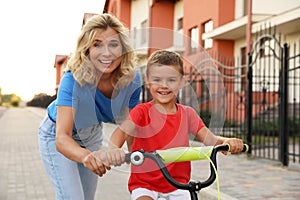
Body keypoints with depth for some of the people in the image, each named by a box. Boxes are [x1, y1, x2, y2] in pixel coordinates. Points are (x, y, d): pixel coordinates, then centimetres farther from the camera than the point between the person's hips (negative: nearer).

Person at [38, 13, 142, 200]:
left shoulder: (132, 79, -24)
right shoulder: (73, 80, -36)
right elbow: (62, 138, -45)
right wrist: (87, 156, -64)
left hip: (92, 136, 5)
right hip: (57, 136, -4)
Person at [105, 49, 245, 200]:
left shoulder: (187, 114, 3)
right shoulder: (143, 112, -7)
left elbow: (210, 139, -4)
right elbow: (122, 131, -22)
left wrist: (227, 142, -27)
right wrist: (113, 149, -45)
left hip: (177, 184, 3)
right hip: (144, 184, -3)